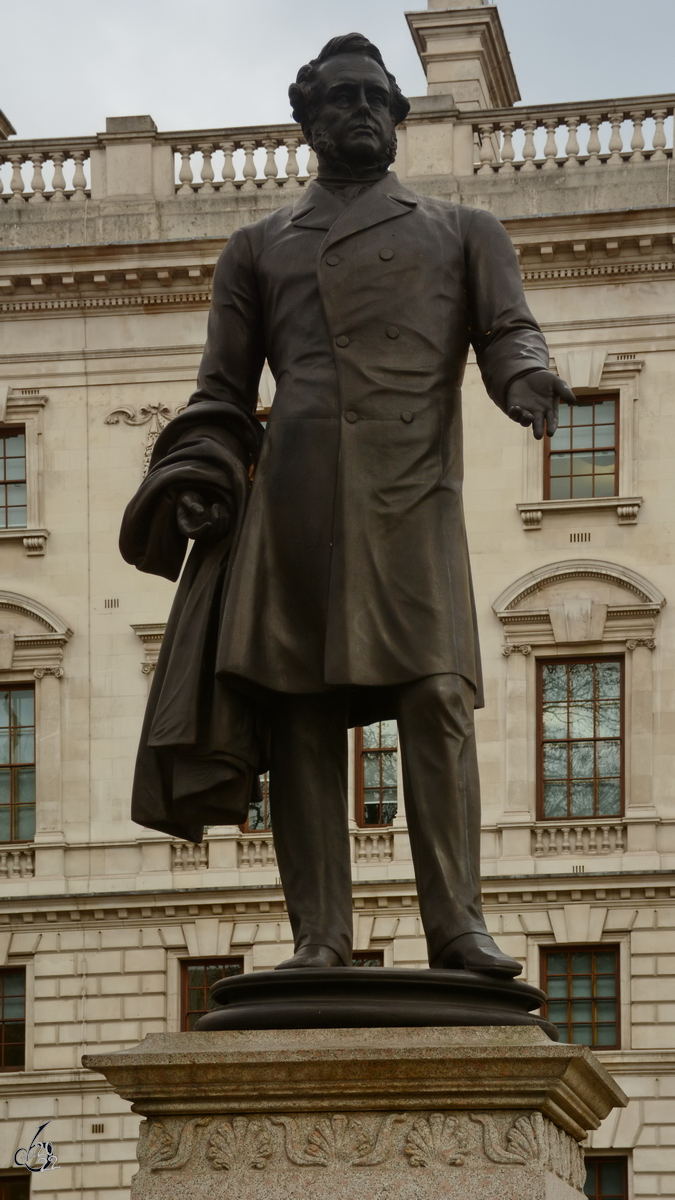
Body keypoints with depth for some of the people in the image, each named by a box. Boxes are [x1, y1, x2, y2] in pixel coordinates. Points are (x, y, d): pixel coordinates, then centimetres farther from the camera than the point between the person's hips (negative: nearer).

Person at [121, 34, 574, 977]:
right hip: (291, 500, 1)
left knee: (435, 696, -14)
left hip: (413, 489, -1)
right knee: (300, 708, -7)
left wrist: (527, 381, -14)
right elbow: (222, 391, 19)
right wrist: (199, 478, 1)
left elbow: (509, 331, 10)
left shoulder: (461, 233, 23)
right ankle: (319, 935, -8)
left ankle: (456, 925, -15)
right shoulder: (258, 248, 24)